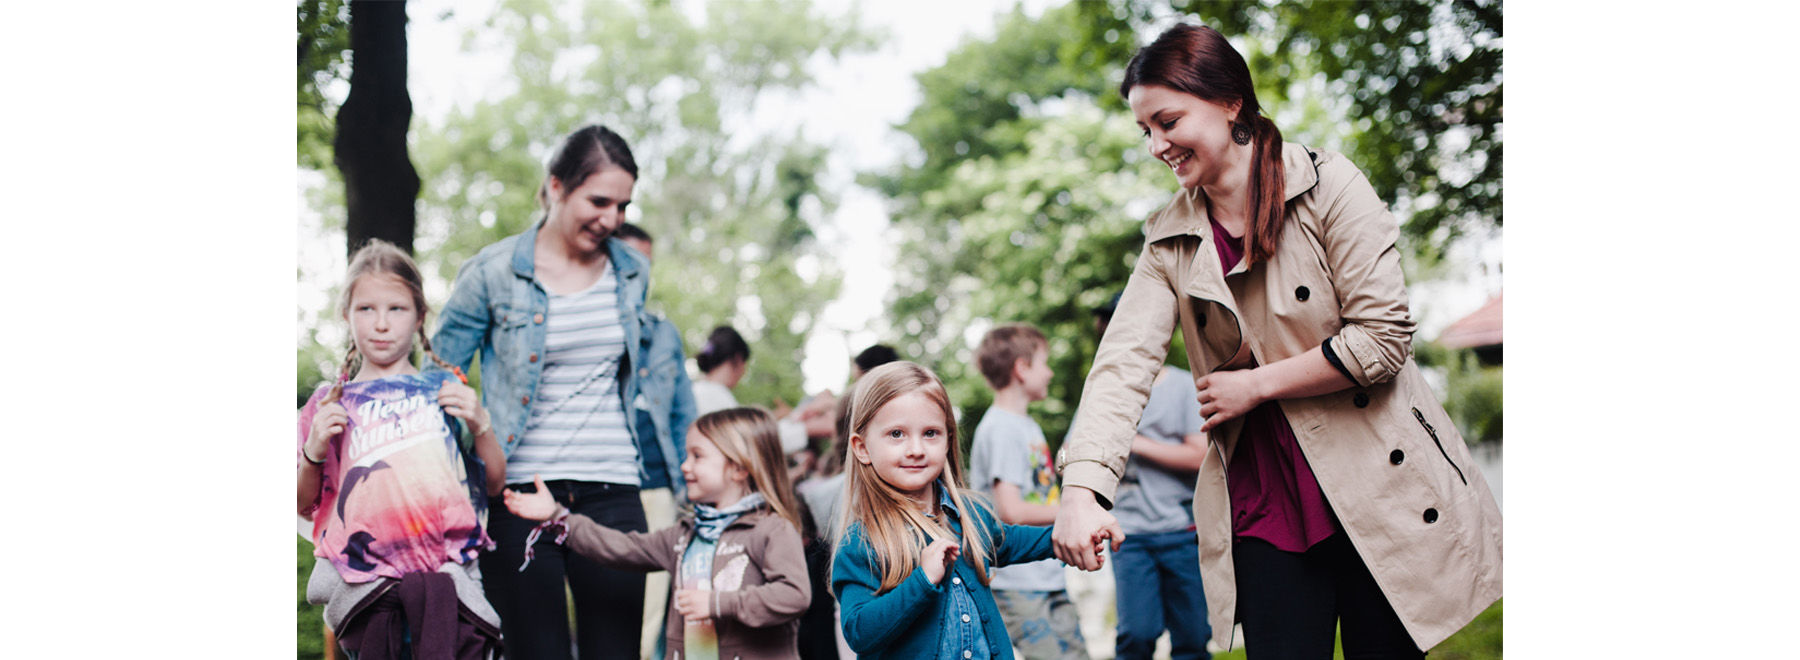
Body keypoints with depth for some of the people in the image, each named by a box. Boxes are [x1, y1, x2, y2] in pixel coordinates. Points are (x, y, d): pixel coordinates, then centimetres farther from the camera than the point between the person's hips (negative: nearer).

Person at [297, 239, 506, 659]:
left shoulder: (442, 390, 17)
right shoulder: (329, 404, 16)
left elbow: (494, 482, 17)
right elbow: (304, 505, 15)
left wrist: (480, 425, 0)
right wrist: (314, 452, -2)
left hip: (447, 559, 0)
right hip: (362, 572, 0)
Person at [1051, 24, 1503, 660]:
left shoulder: (1327, 185, -6)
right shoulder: (1170, 241, 6)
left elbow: (1383, 337, -13)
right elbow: (1123, 363, -8)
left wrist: (1255, 384, -9)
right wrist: (1081, 490, -23)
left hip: (1377, 486, -3)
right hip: (1263, 507, 3)